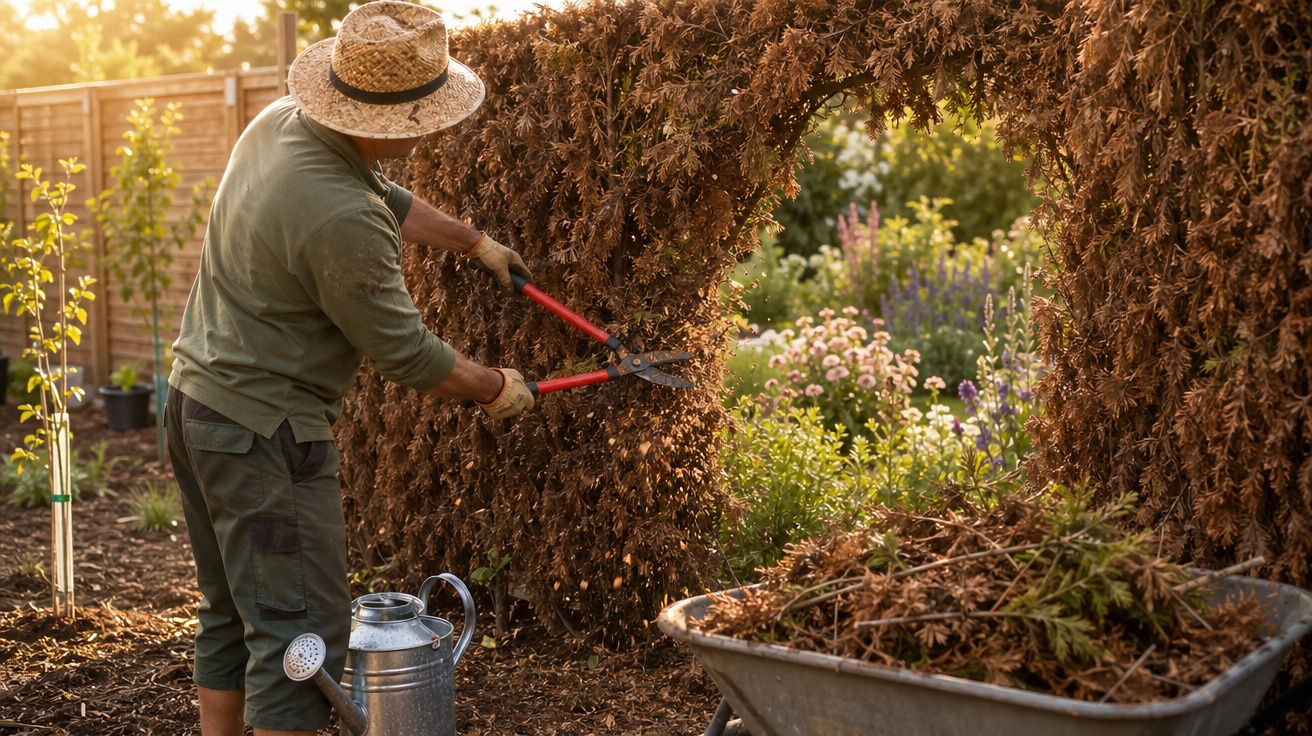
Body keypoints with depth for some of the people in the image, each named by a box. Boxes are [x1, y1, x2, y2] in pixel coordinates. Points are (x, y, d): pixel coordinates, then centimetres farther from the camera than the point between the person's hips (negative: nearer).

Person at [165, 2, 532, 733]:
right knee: (302, 630, -3)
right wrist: (496, 388, 0)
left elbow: (389, 199, 18)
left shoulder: (281, 121, 1)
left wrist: (475, 242, 28)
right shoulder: (343, 218, -28)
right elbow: (405, 351, -17)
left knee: (233, 613, 21)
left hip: (197, 398, 10)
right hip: (265, 431, -10)